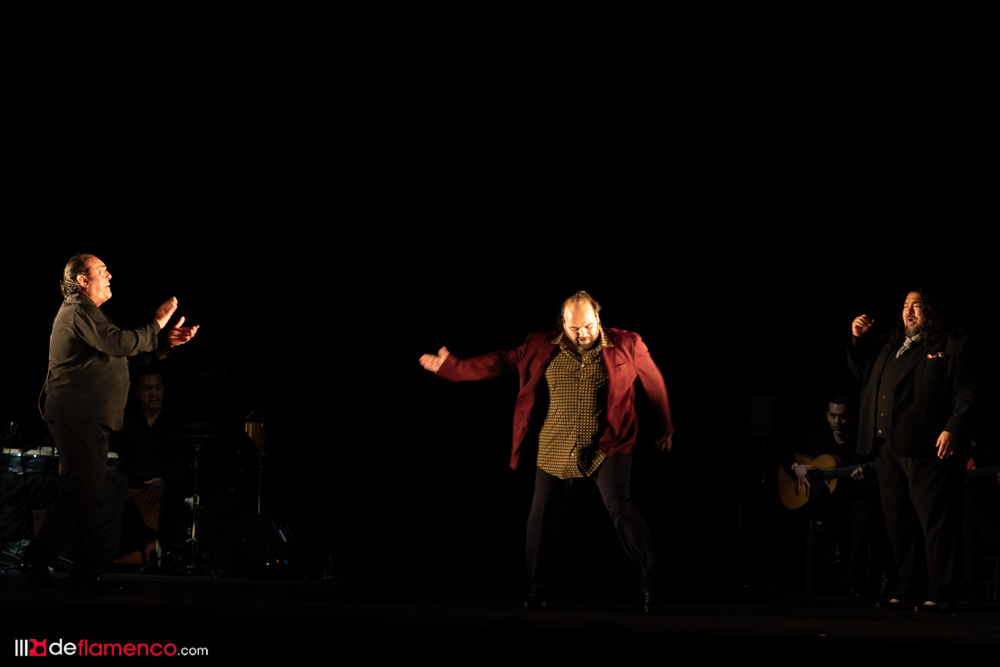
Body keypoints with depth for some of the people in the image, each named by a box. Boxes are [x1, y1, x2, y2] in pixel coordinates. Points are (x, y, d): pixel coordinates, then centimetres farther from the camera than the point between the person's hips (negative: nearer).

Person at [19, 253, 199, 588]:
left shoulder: (84, 311, 24)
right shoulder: (80, 310, -11)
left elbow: (118, 349, 28)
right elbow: (120, 343, -24)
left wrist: (167, 341, 17)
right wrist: (157, 323, -11)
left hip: (88, 419, 11)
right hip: (76, 417, -11)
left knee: (90, 490, 8)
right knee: (82, 487, -15)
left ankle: (86, 568, 10)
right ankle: (35, 558, -14)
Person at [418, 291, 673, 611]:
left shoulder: (626, 345, 0)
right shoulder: (542, 348, 3)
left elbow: (654, 383, 12)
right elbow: (501, 362, 9)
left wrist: (664, 427, 21)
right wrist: (452, 366, 7)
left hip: (606, 449, -3)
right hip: (555, 453, 3)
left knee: (621, 510, -17)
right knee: (542, 517, 4)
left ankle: (650, 583, -7)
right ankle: (536, 591, 17)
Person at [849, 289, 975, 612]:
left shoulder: (951, 346, 0)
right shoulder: (889, 346, 20)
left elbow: (966, 394, -7)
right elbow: (860, 369, 33)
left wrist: (953, 430, -18)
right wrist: (857, 339, 17)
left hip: (926, 450, -7)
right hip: (888, 450, 7)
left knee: (934, 524, -6)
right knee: (899, 524, 9)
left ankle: (939, 595, -3)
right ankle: (907, 593, 16)